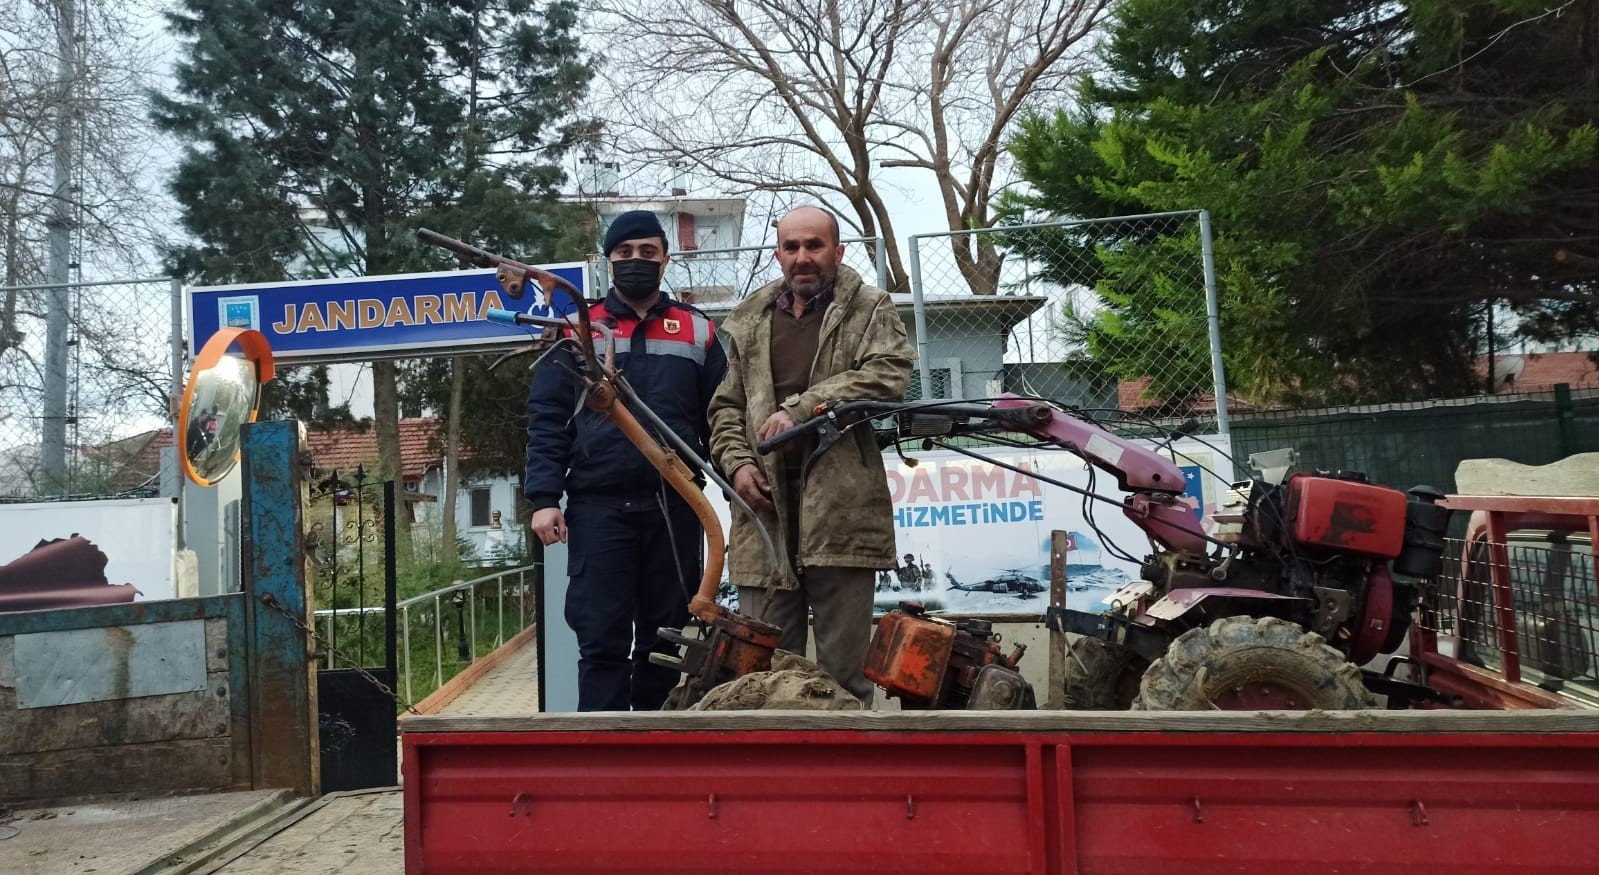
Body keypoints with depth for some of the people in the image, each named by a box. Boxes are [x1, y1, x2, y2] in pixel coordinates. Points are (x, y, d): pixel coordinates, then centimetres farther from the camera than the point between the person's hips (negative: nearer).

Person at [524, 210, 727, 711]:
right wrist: (544, 498, -7)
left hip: (675, 508, 1)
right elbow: (546, 421, 4)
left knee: (666, 637, 8)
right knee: (602, 638, -2)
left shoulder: (698, 332, 11)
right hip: (598, 507, -1)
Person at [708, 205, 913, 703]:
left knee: (844, 667, 3)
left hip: (842, 509, -3)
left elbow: (887, 376, -9)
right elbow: (726, 407, 20)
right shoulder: (748, 322, 20)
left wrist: (800, 409, -15)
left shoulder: (870, 311, 9)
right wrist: (737, 461, 1)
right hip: (765, 503, 3)